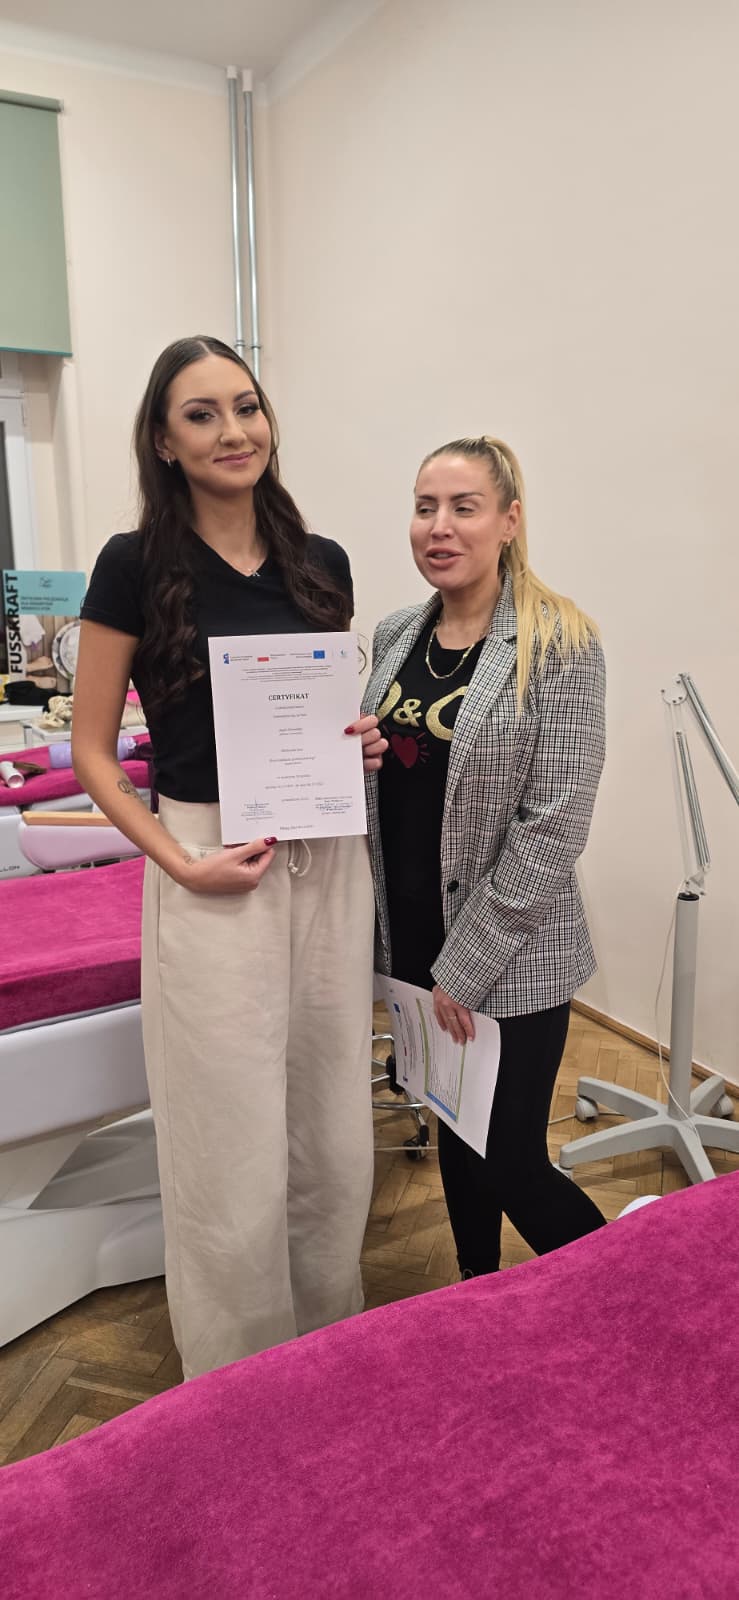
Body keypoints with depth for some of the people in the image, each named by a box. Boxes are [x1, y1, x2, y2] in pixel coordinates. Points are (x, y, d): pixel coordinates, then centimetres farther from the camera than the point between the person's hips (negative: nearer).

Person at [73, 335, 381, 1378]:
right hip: (214, 878, -4)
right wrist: (182, 864, -14)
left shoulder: (320, 565, 7)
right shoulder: (137, 566, -6)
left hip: (328, 867, 5)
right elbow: (91, 751, -3)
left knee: (334, 1134, 16)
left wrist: (363, 743, -3)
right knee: (236, 1153, 6)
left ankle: (333, 1341, 41)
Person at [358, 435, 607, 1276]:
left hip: (509, 955, -6)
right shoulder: (394, 636, 5)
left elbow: (554, 823, -17)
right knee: (454, 1135, 20)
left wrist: (466, 965, -16)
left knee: (509, 1166, 2)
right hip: (410, 936, 6)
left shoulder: (558, 644, -13)